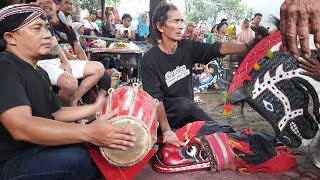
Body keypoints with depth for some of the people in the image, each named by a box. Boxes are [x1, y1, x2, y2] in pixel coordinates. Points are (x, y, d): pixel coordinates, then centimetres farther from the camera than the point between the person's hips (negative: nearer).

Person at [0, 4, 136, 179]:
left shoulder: (39, 72, 12)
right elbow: (20, 127, -32)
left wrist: (95, 107, 4)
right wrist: (89, 132, -40)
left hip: (38, 151, 9)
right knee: (76, 158, -30)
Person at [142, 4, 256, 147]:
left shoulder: (188, 47, -6)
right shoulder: (150, 60, -19)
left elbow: (219, 48, -12)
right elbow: (155, 99, -25)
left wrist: (250, 47, -24)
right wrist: (166, 130, -36)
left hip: (187, 108, 6)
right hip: (164, 109, -5)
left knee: (217, 130, -9)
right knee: (184, 104, -36)